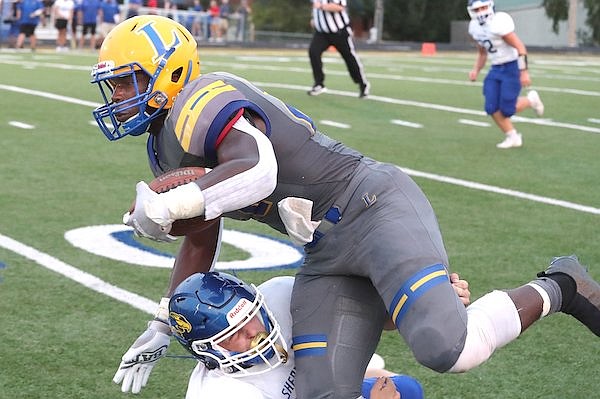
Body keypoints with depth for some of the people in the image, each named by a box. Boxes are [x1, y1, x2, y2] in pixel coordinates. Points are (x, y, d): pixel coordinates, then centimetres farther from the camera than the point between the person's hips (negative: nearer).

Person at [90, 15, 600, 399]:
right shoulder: (168, 149, 19)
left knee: (447, 350, -25)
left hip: (372, 205, -9)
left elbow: (257, 170, -32)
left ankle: (555, 290, 0)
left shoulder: (202, 101, -13)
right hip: (327, 253, 9)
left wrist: (166, 205, -28)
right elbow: (200, 243, 28)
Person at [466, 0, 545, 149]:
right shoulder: (475, 27, 2)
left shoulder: (498, 24, -23)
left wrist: (524, 72, -23)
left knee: (506, 109, -9)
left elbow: (520, 47, -21)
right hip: (496, 69, 7)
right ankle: (513, 137, 15)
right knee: (492, 108, -3)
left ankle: (531, 99, 20)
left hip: (512, 68, -7)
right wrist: (476, 70, 2)